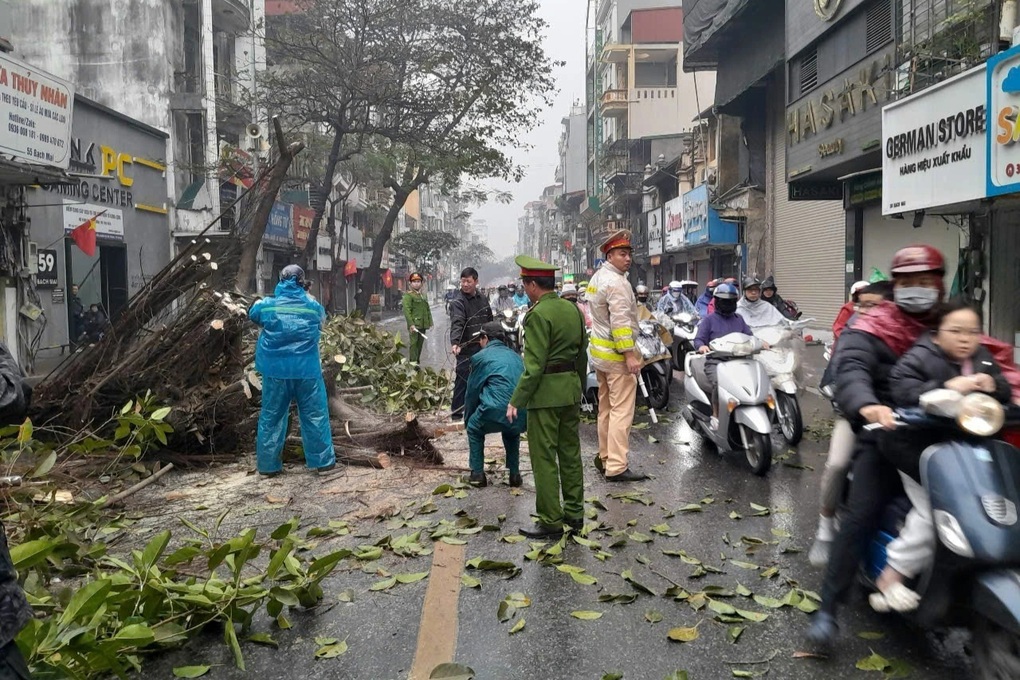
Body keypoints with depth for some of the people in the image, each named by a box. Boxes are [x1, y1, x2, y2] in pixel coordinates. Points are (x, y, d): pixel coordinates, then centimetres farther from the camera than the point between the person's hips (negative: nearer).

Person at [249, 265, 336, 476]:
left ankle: (268, 465, 16)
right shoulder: (313, 306, -3)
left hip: (275, 370, 1)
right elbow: (322, 320, 18)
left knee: (271, 416, 11)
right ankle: (323, 461, 13)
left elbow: (252, 313, 19)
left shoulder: (267, 305, -2)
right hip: (307, 370, -1)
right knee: (315, 415, 9)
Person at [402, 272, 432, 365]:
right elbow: (406, 310, -13)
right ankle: (412, 362, -6)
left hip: (423, 325, 7)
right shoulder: (408, 295, -5)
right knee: (413, 343, -8)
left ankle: (417, 361, 21)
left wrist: (430, 322, 12)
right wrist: (411, 324, -21)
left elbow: (428, 310, 21)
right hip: (414, 325, -7)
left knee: (420, 343, 12)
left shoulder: (423, 295, 18)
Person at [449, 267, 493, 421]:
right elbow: (456, 323, -29)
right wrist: (455, 343, -43)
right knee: (463, 381, -3)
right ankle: (457, 414, 6)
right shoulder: (457, 302, -13)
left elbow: (489, 321, 19)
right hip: (466, 350, -7)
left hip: (482, 348, 7)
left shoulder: (482, 299, 9)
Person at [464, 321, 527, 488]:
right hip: (523, 415, 5)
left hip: (497, 411, -5)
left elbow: (472, 391, 15)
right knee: (511, 433, 38)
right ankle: (515, 474, 30)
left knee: (474, 429, 26)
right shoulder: (515, 356, 24)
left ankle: (477, 474, 22)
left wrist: (467, 419, 30)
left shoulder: (481, 357, 9)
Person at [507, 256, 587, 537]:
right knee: (570, 452, 16)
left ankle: (550, 522, 7)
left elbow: (534, 365, -21)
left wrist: (516, 401, -15)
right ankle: (574, 512, 26)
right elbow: (582, 355, 15)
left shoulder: (538, 314, -17)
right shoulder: (572, 309, 9)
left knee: (544, 459, 0)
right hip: (571, 388, 9)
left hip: (546, 393, -9)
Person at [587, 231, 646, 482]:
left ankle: (605, 457, 24)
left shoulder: (597, 278, 14)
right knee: (622, 411, -8)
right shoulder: (616, 282, -16)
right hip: (616, 353, -10)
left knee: (606, 407, 16)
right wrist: (629, 353, -23)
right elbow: (620, 321, -23)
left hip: (599, 350, 10)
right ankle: (617, 467, -9)